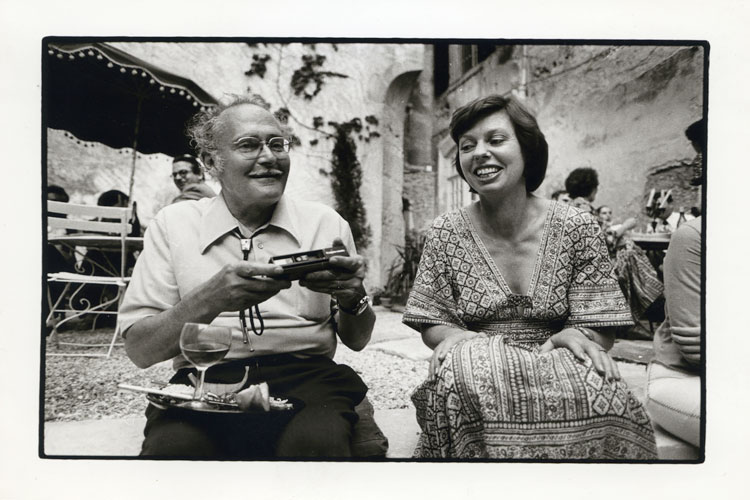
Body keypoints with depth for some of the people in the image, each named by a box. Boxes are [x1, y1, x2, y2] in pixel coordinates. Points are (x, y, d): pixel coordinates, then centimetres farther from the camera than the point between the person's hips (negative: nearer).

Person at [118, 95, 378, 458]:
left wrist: (352, 298, -12)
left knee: (316, 440, -32)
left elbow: (356, 340, 12)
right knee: (174, 445, -31)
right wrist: (213, 299, -19)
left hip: (305, 377, 1)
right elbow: (139, 350, -1)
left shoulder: (326, 223, 9)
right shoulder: (172, 224, 7)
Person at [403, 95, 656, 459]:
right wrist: (454, 337, -19)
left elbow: (600, 331, 2)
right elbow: (432, 324, 5)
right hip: (478, 380, 0)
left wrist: (568, 337, -22)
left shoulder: (577, 229, 0)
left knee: (603, 392, -32)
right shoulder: (445, 234, 2)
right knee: (458, 372, -35)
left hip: (556, 370, 1)